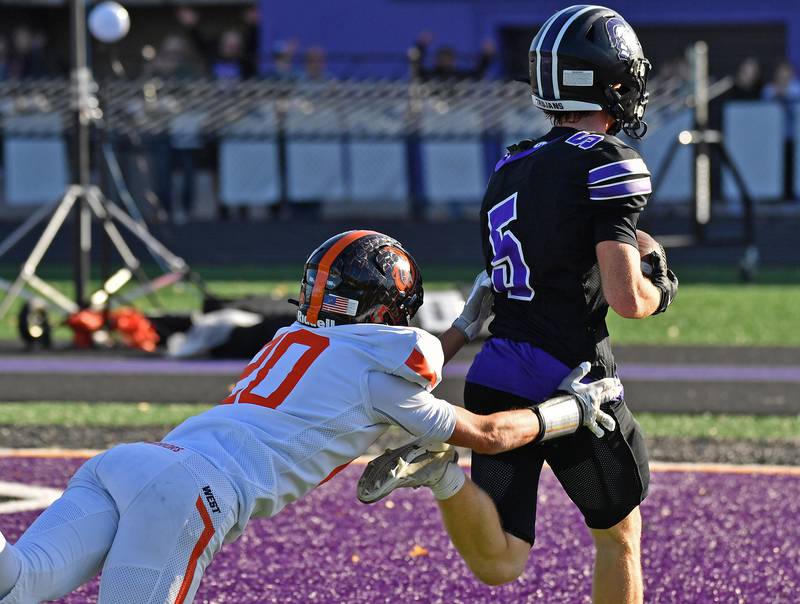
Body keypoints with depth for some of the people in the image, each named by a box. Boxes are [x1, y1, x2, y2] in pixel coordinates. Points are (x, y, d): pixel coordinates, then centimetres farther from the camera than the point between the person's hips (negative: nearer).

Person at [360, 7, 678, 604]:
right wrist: (660, 292, 6)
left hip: (496, 376, 6)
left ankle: (433, 461, -20)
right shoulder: (610, 164, -9)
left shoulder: (509, 170, 14)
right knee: (619, 535, 17)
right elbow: (626, 298, -15)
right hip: (568, 382, -6)